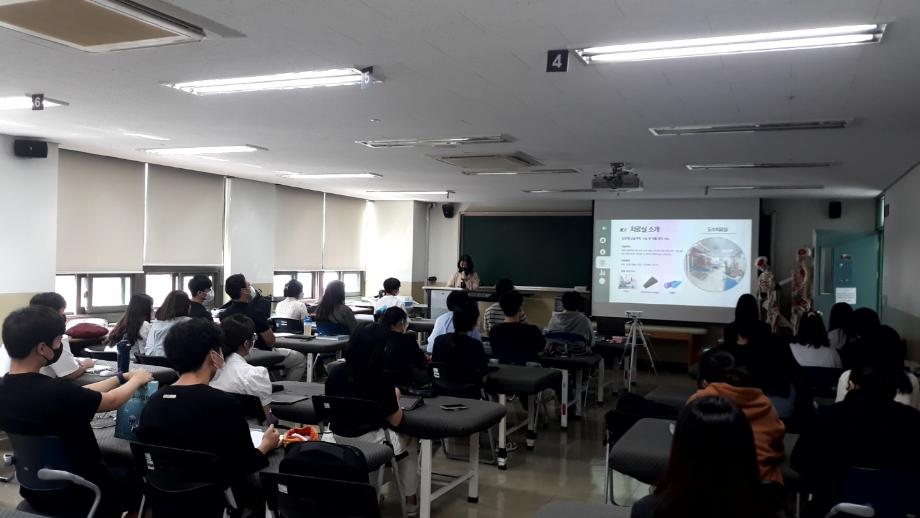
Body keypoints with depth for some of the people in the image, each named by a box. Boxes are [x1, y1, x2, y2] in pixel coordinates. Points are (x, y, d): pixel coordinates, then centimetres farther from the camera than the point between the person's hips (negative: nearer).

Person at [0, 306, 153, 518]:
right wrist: (137, 379, 4)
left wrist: (123, 377, 10)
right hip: (76, 494, -7)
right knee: (142, 480, 19)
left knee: (117, 464, 30)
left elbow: (79, 395, 2)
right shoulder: (54, 392, -33)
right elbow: (111, 401, -14)